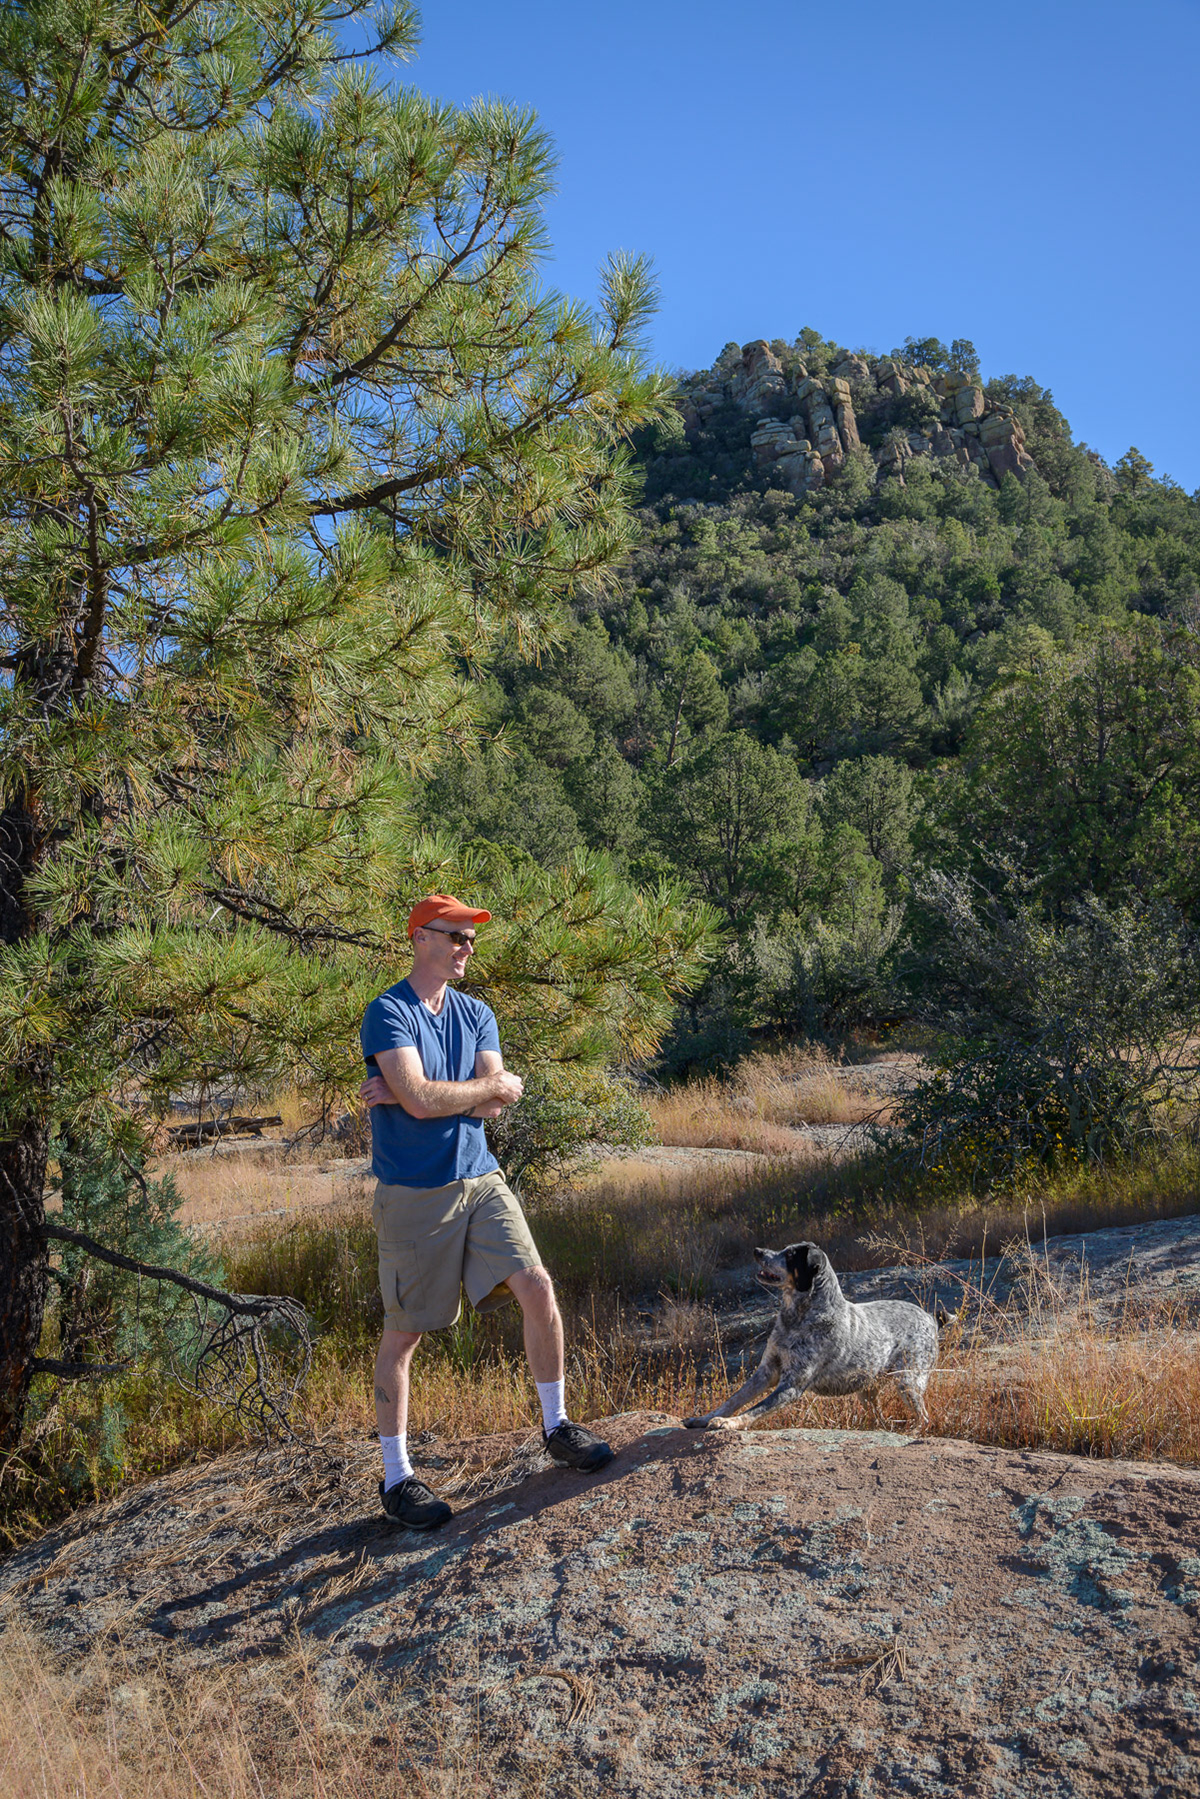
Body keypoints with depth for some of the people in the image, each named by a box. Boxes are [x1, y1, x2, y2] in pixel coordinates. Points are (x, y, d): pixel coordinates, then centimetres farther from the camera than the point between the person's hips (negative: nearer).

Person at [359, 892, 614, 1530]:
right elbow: (420, 1099, -23)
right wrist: (493, 1084, -8)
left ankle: (556, 1427, 17)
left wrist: (415, 1094, -14)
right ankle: (396, 1477, 19)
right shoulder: (388, 1013, -10)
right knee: (403, 1334, 4)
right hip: (413, 1194, -5)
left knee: (538, 1289, -4)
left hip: (480, 1179, 5)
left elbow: (493, 1104, -3)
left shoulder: (477, 1014, 8)